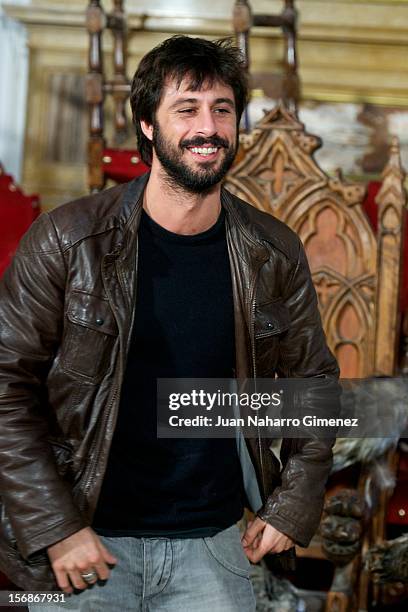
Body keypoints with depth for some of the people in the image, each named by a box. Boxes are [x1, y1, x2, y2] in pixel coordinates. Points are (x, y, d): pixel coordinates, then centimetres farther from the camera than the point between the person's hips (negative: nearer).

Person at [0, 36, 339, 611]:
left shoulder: (275, 255, -2)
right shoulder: (66, 239, -11)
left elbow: (313, 381, 9)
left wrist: (294, 507, 2)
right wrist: (55, 528, -14)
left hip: (212, 545, 2)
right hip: (86, 543, -2)